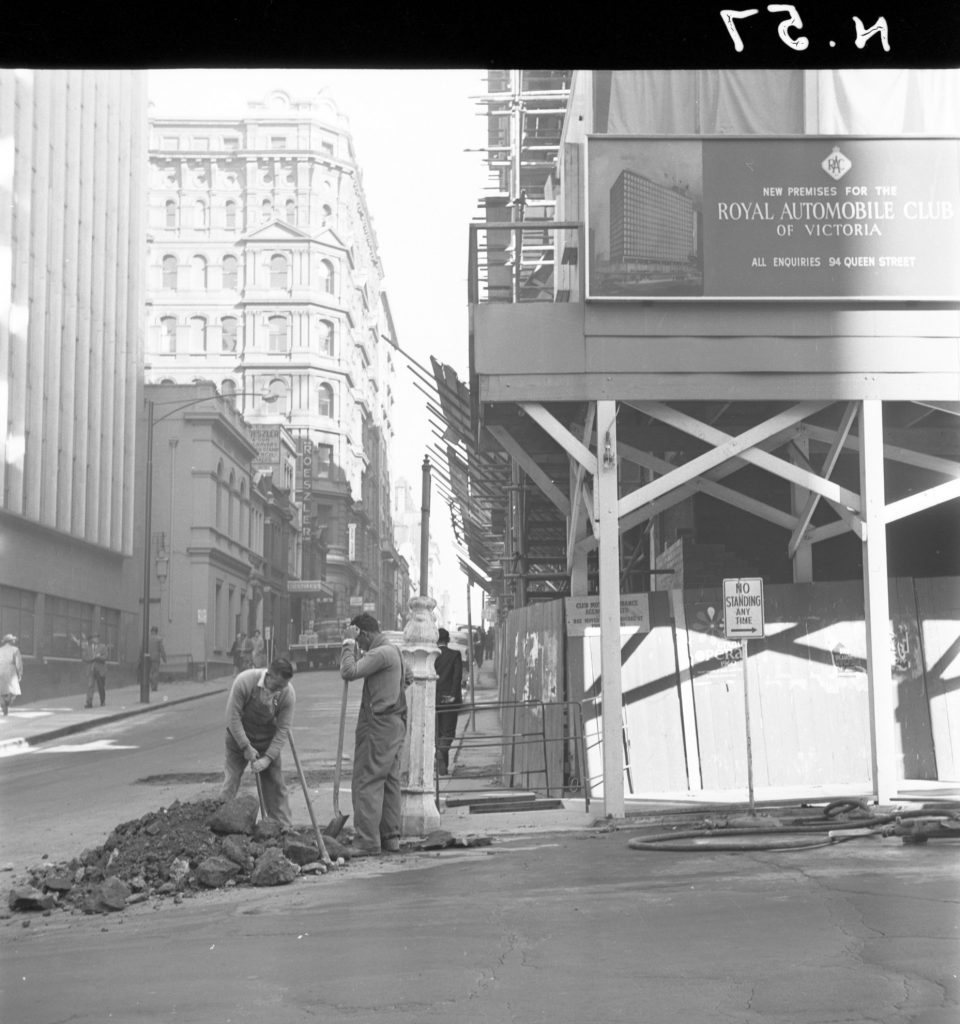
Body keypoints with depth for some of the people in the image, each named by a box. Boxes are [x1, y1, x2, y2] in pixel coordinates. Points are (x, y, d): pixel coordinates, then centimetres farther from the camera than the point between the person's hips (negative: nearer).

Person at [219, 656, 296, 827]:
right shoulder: (244, 681, -28)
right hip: (239, 736, -2)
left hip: (267, 740, 2)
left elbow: (283, 729, -15)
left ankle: (285, 828, 8)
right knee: (231, 780, -5)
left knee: (275, 784, 1)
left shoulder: (288, 693, -21)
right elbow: (233, 716, -20)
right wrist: (246, 747, -19)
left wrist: (268, 758, -21)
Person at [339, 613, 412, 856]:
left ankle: (367, 842, -12)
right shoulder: (393, 651, 19)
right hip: (395, 724, 10)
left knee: (367, 782, -10)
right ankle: (391, 838, 15)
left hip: (379, 725, -10)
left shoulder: (381, 653, -14)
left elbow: (349, 672, -22)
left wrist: (348, 642, -11)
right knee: (389, 781, 12)